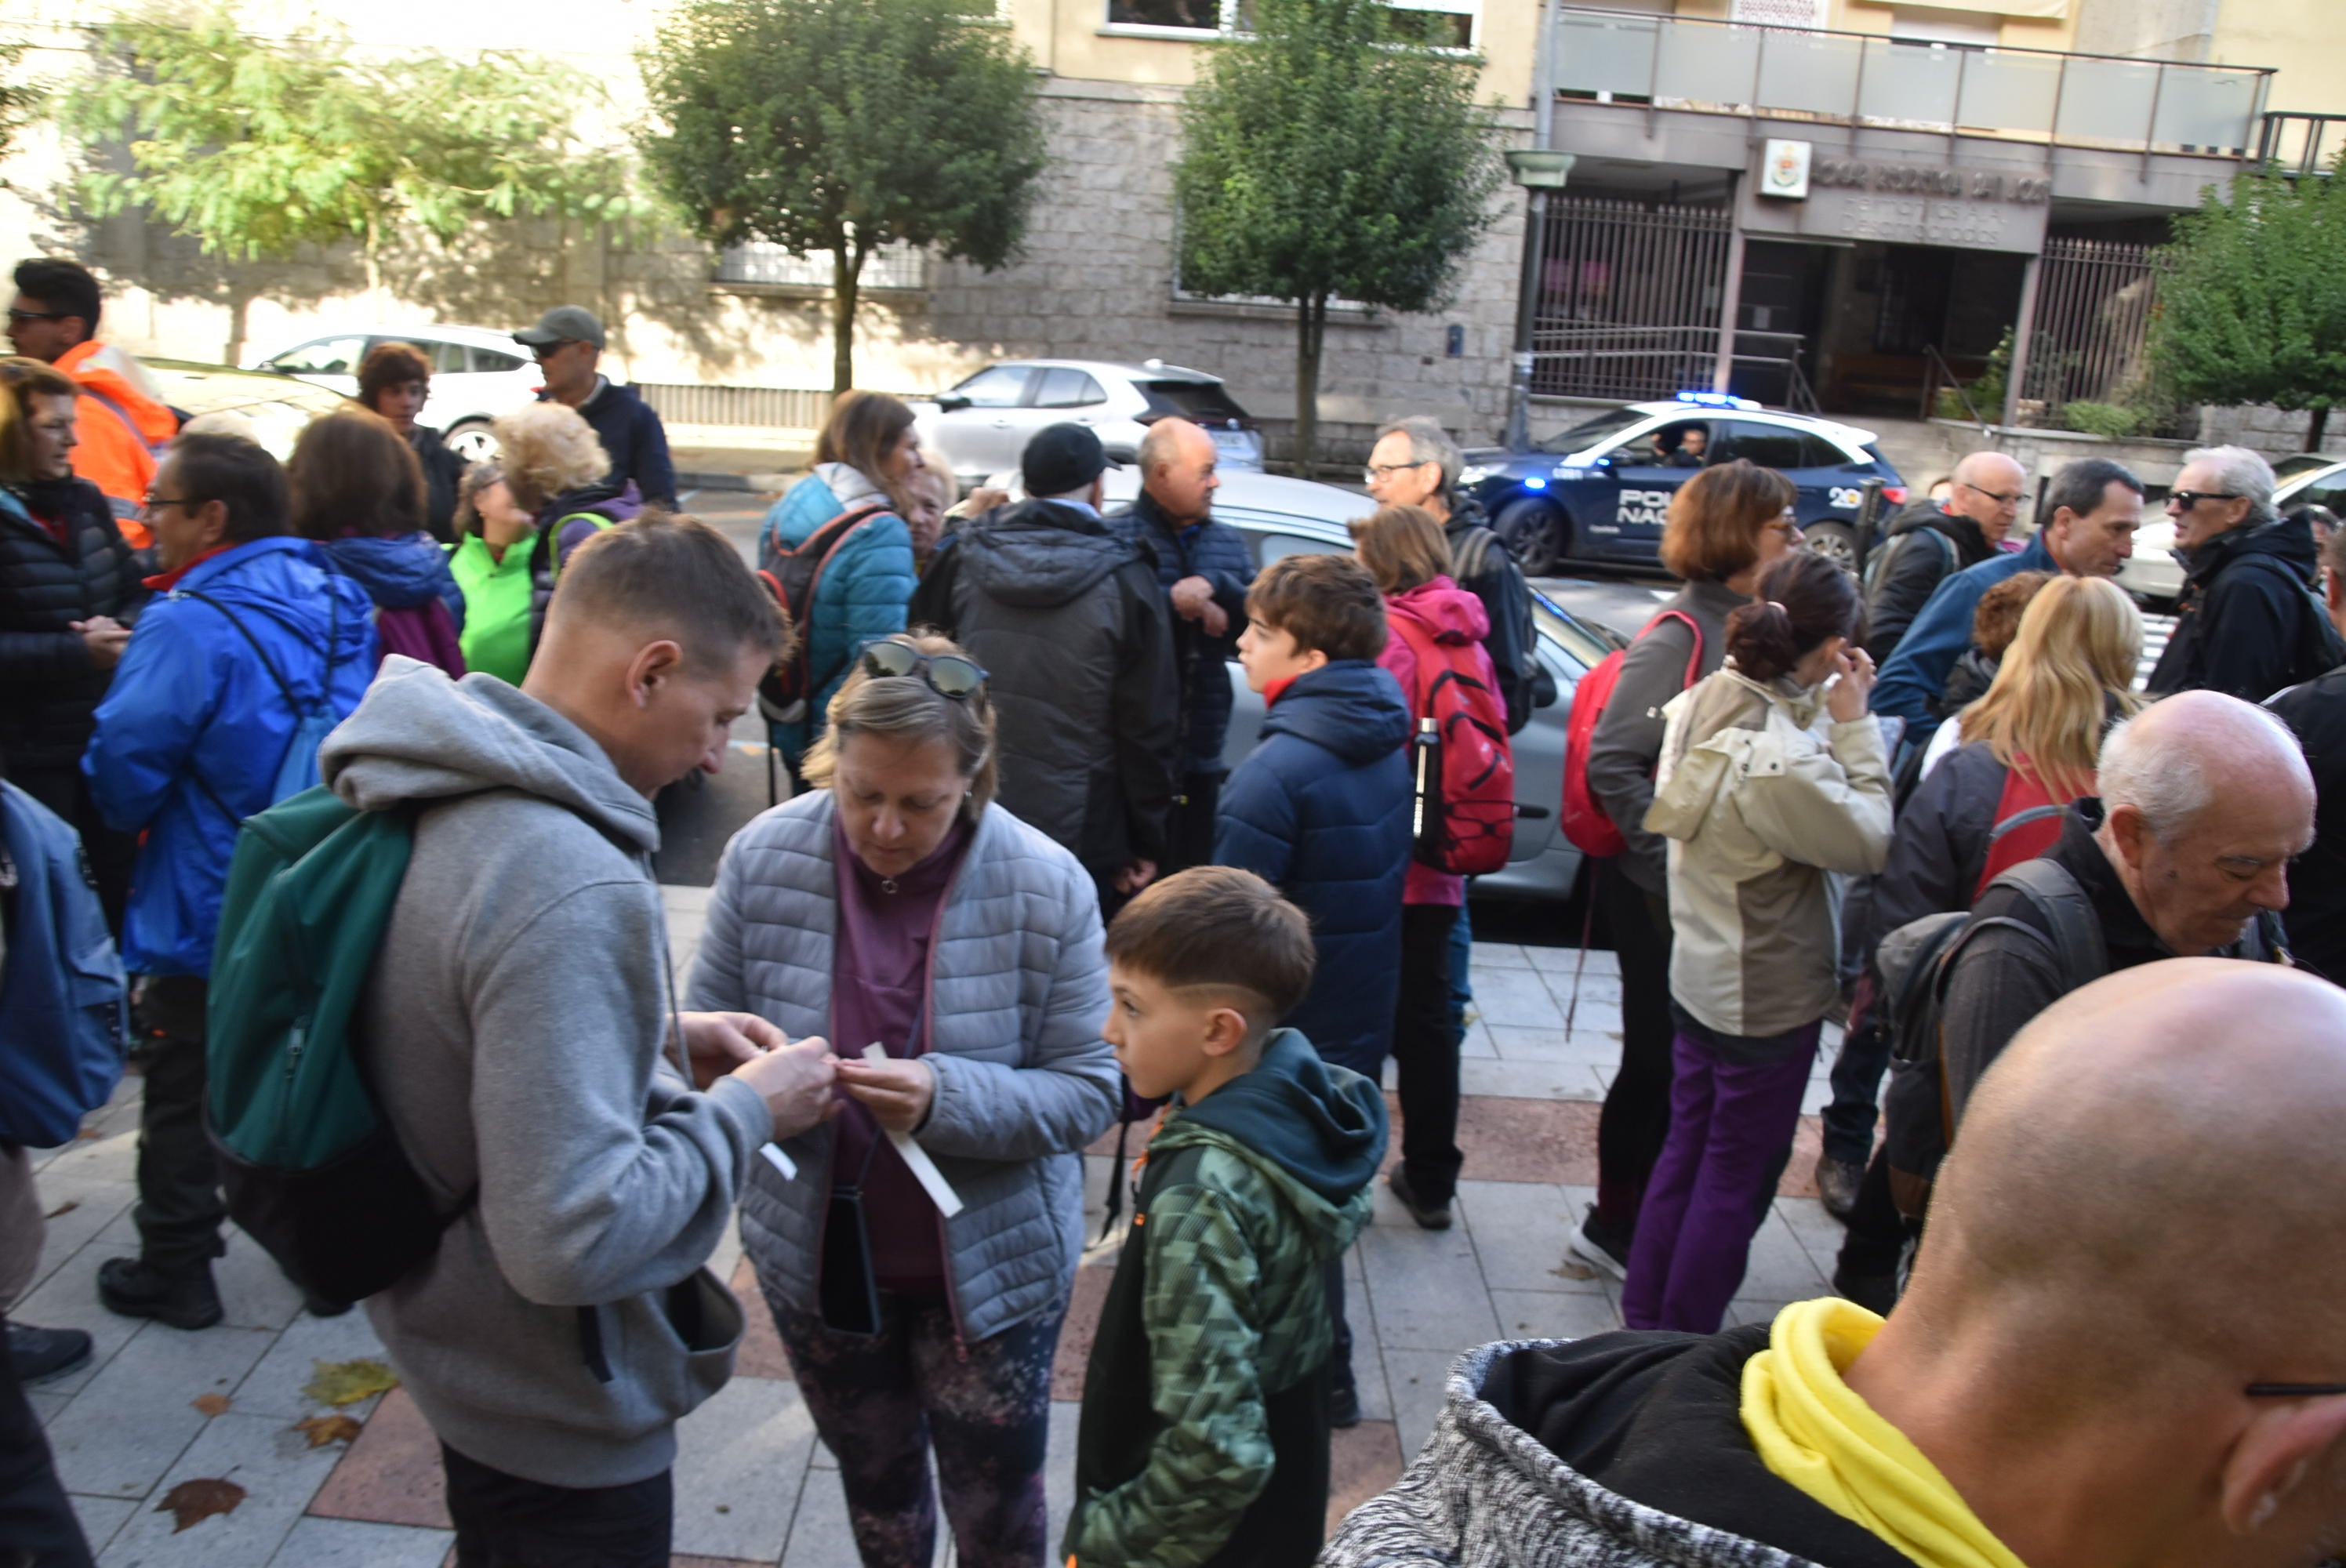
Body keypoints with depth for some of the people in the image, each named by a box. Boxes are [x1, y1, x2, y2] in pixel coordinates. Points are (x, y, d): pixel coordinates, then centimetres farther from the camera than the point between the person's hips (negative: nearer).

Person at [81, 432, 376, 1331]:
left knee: (184, 1096, 10)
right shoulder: (334, 604, 1)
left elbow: (122, 775, -21)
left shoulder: (190, 625, -22)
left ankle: (174, 1273, 22)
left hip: (208, 912, -7)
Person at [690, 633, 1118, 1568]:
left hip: (989, 1264, -2)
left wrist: (946, 1099, -32)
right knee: (874, 1486, 27)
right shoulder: (763, 858, -13)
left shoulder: (1046, 887, -18)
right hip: (815, 1256, 2)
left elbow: (1088, 1091, -15)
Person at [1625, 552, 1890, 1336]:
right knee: (1735, 1178, 10)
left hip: (1698, 977, 8)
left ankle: (1643, 1319, 37)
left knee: (1686, 1148, 23)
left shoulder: (1704, 704, -6)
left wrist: (1833, 720, -6)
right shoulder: (1782, 759, -32)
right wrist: (1855, 726, -16)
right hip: (1768, 999, -8)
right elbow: (1867, 843, -18)